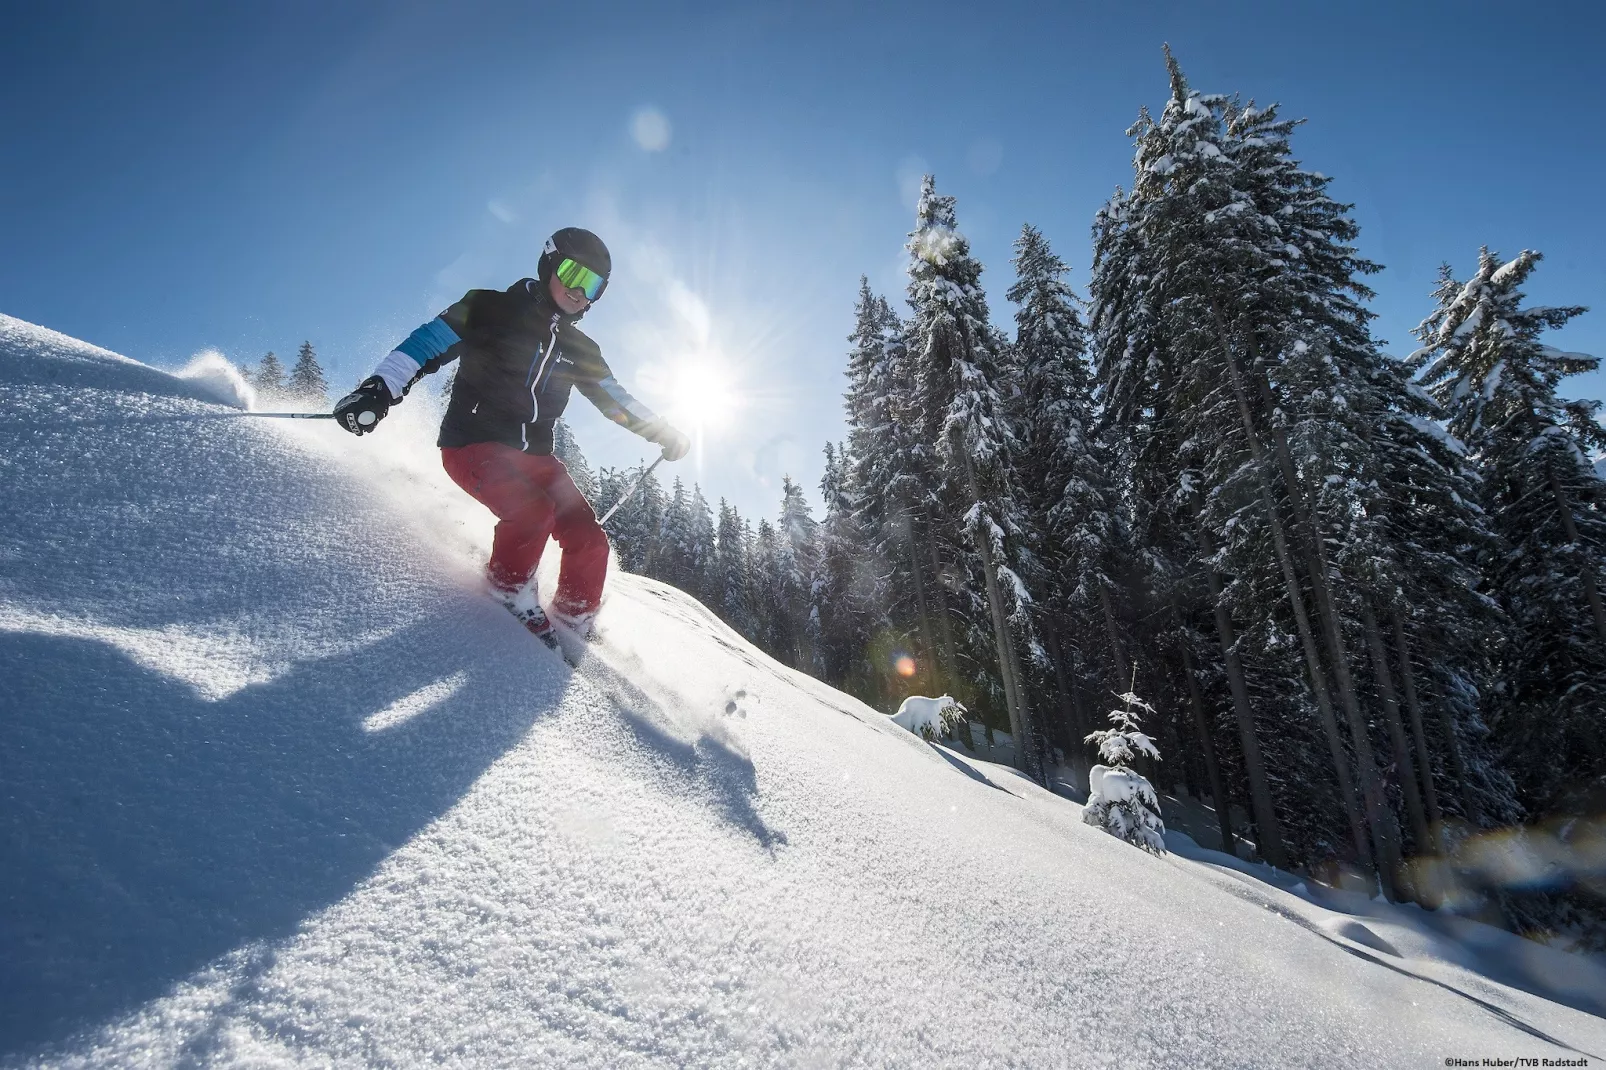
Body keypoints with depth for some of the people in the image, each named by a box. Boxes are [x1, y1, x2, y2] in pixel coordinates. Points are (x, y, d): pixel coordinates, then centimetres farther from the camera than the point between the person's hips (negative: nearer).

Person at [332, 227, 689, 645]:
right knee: (533, 510, -32)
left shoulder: (579, 350, 14)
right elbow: (427, 343, -9)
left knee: (589, 540, -9)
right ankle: (510, 595, -6)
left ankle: (574, 626, 11)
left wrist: (663, 432, 16)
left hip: (533, 455, 6)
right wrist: (380, 389, -23)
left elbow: (615, 398, 23)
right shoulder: (493, 309, -3)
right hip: (472, 445, -6)